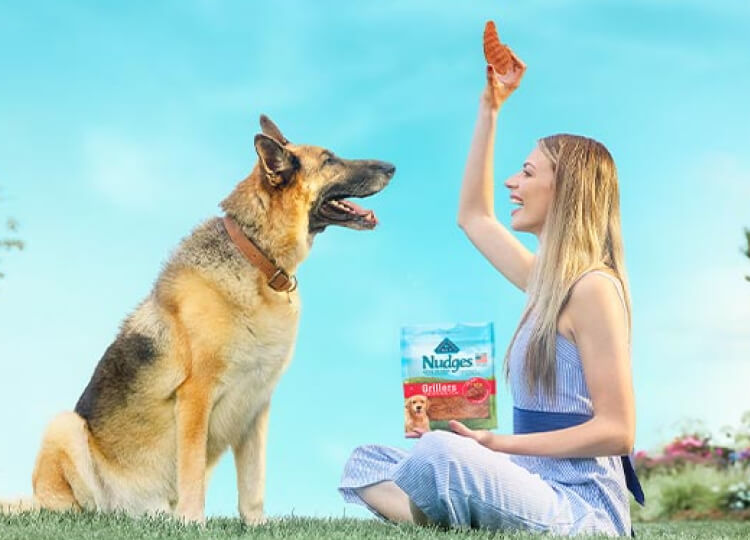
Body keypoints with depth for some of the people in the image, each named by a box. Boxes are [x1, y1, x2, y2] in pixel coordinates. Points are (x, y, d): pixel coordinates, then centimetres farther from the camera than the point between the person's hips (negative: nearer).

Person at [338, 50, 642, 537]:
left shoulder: (593, 287, -12)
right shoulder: (545, 280, 15)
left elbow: (616, 431, -16)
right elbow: (473, 215, 32)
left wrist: (500, 443, -18)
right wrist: (489, 109, 30)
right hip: (536, 490, 10)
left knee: (443, 453, -36)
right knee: (367, 463, 6)